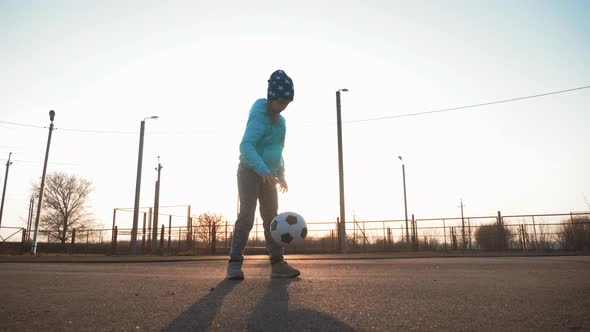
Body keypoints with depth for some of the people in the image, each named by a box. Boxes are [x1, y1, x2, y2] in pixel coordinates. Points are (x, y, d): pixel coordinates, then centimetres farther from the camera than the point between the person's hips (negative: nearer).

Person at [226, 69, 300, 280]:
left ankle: (277, 264, 7)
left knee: (271, 217, 4)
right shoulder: (259, 116, -19)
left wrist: (280, 174, 10)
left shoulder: (280, 120, 7)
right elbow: (246, 146, -34)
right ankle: (235, 263, -12)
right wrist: (264, 171, -46)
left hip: (268, 174, 8)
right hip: (250, 171, -8)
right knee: (246, 215, -16)